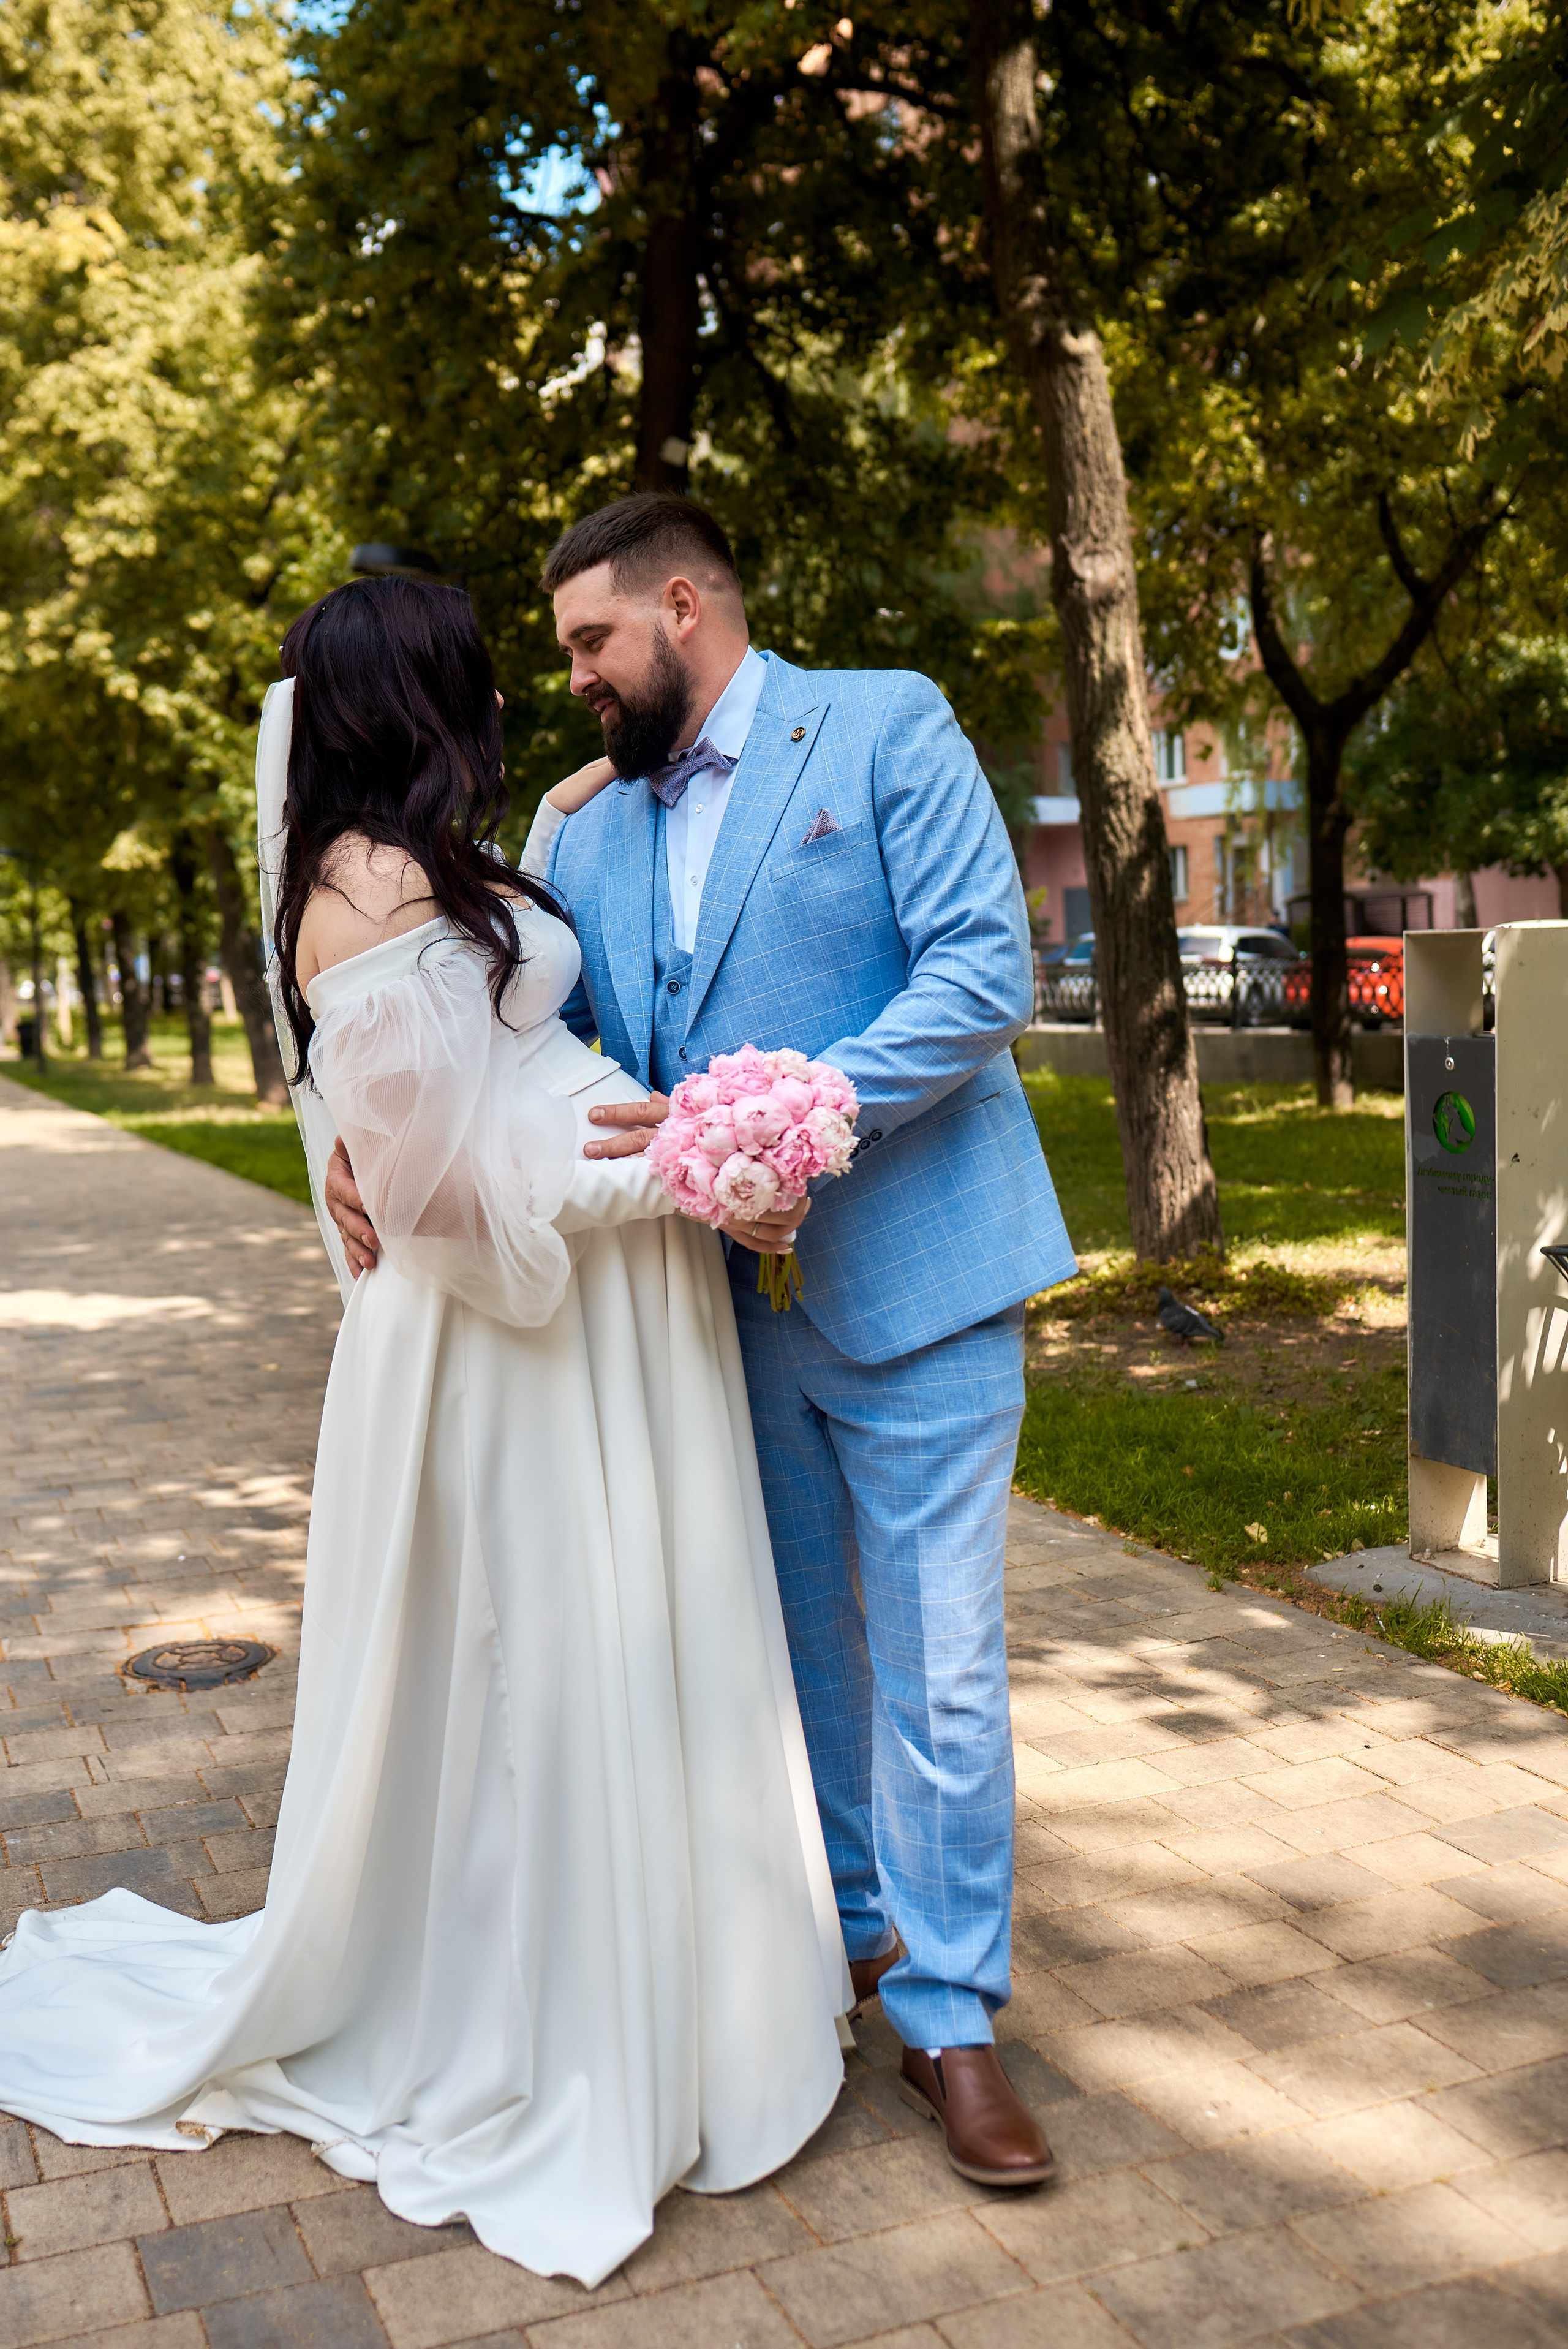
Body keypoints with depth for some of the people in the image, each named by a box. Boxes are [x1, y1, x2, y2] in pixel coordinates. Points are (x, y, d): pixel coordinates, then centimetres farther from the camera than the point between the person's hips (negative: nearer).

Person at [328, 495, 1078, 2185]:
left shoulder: (884, 728, -5)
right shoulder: (587, 831, 11)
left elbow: (985, 971, -16)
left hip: (908, 1284, -5)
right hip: (733, 1300, 6)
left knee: (936, 1666, 1)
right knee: (798, 1642, 19)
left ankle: (946, 2017, 17)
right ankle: (845, 1923, 40)